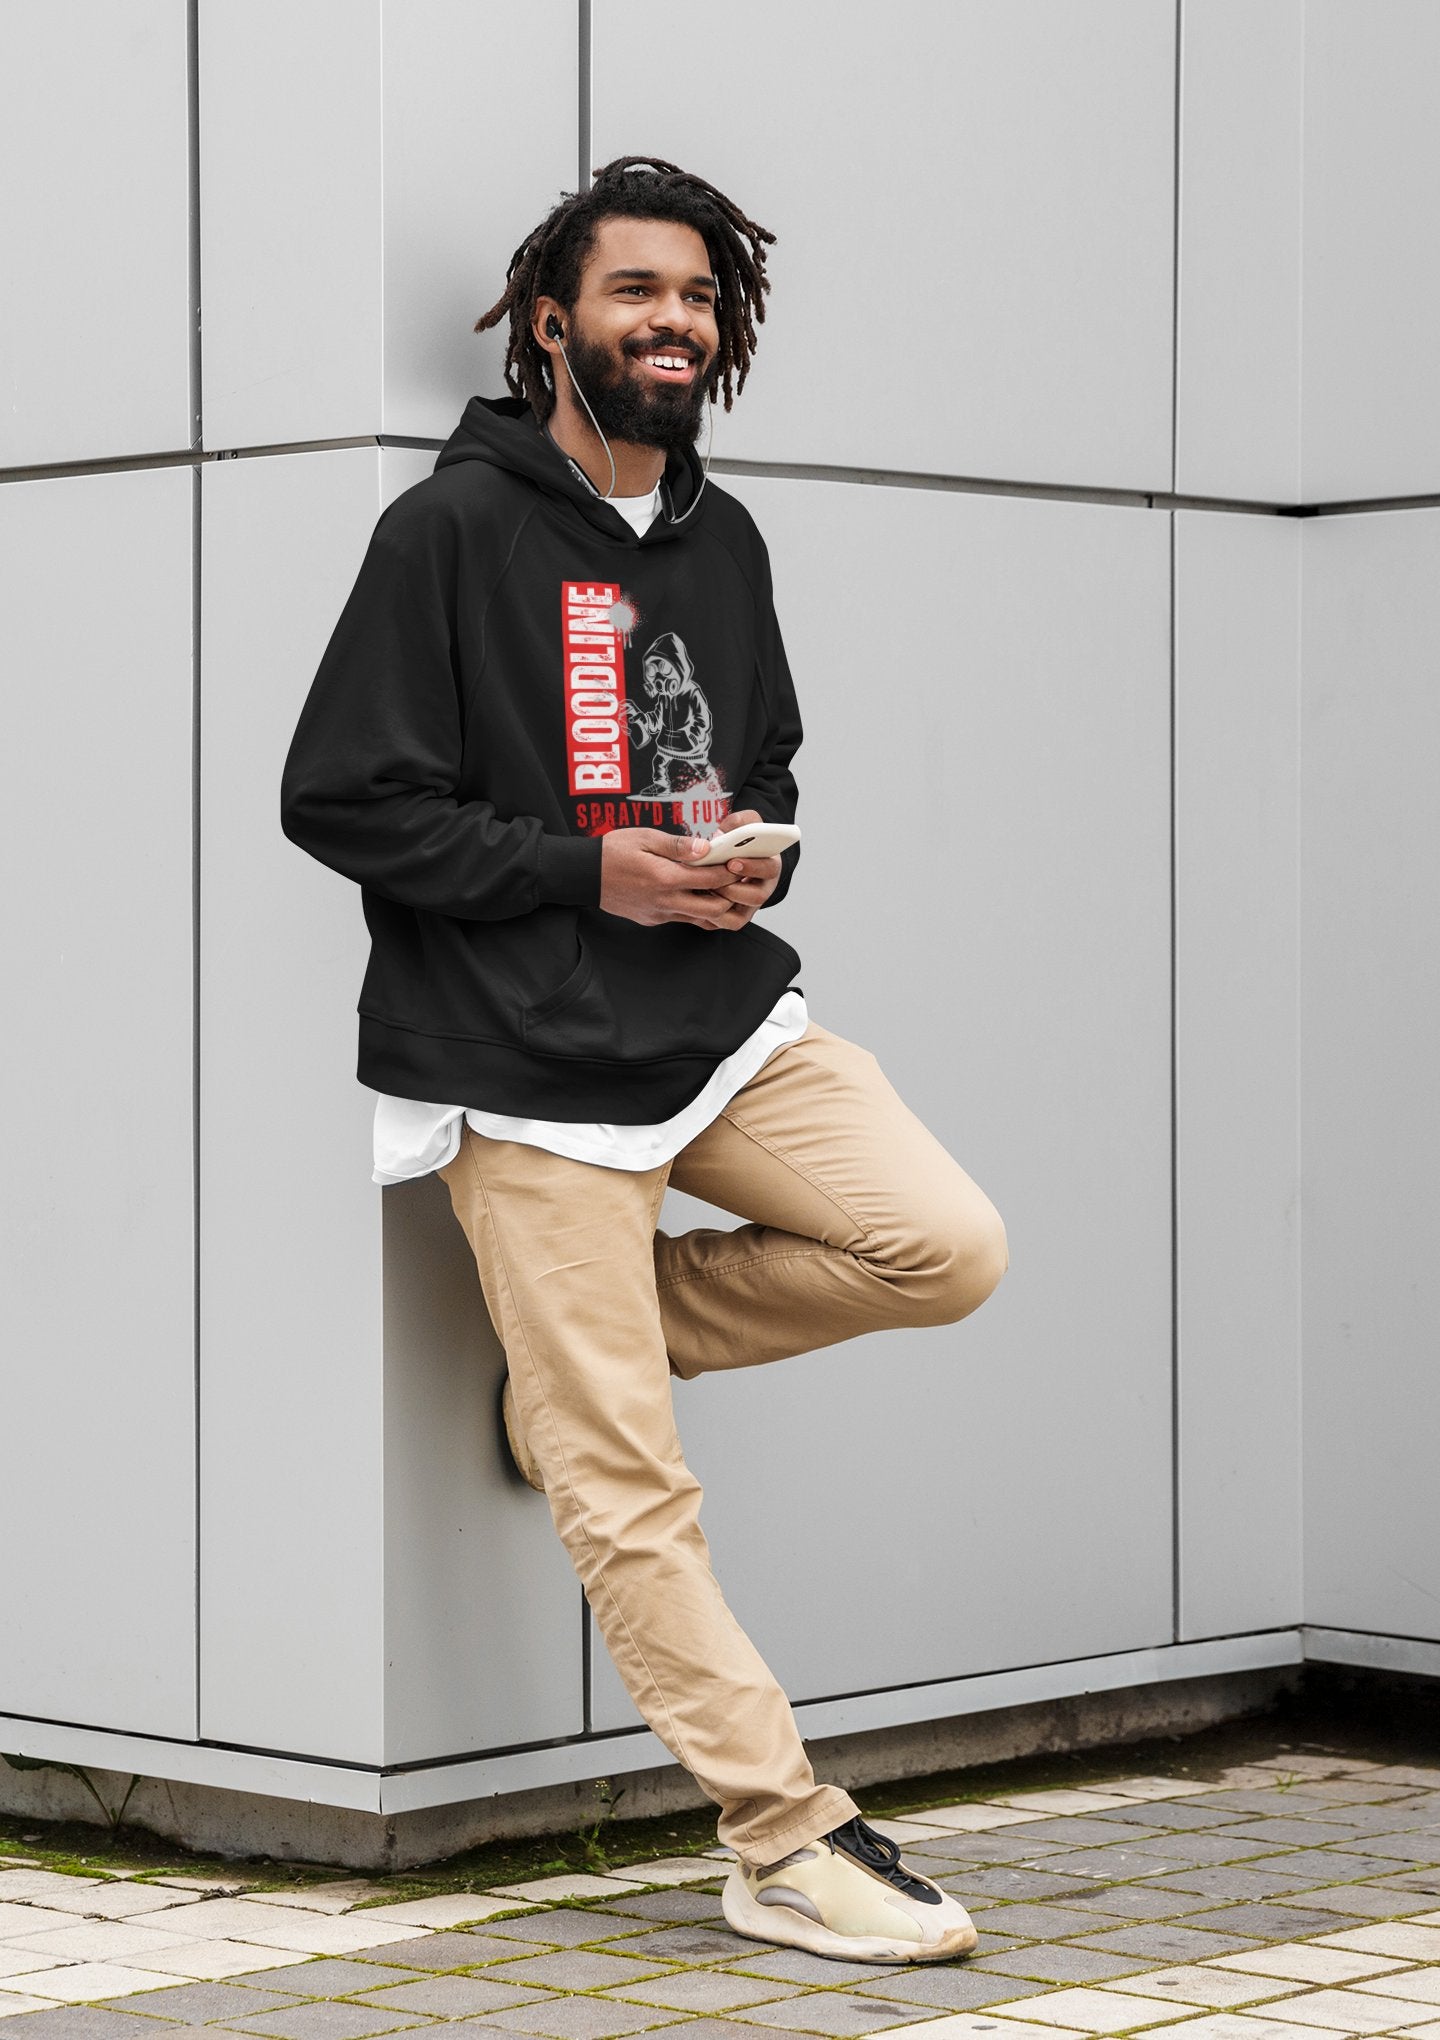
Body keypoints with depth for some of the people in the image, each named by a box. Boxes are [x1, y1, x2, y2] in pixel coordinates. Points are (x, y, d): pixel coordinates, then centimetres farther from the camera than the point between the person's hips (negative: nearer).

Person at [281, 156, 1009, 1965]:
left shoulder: (722, 540, 13)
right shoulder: (452, 528, -7)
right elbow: (339, 800, -9)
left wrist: (756, 852, 1)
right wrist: (590, 870, -14)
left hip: (725, 1010, 6)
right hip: (526, 1063, -6)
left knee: (950, 1249, -12)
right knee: (631, 1498, -6)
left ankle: (595, 1335, 8)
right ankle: (786, 1847, 3)